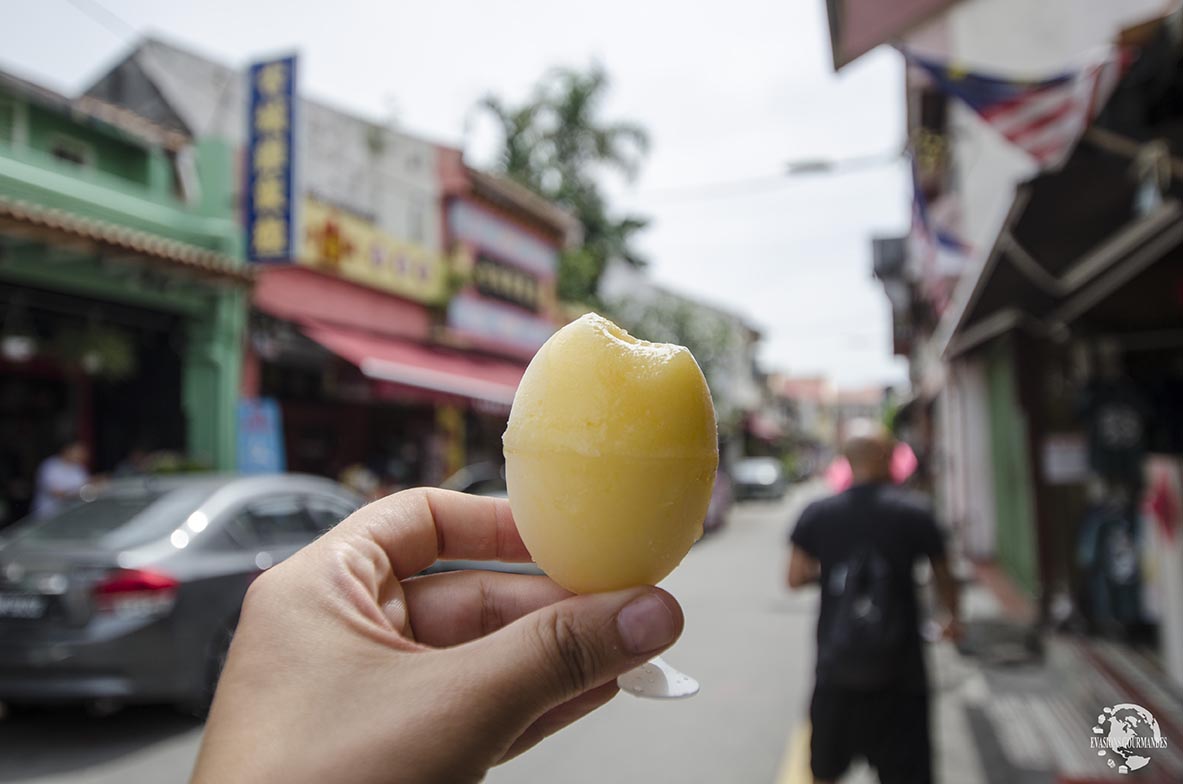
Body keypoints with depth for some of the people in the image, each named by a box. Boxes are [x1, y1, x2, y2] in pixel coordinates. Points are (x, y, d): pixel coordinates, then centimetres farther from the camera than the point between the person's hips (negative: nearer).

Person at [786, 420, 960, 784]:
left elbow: (795, 577, -1)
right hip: (899, 667, -1)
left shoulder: (817, 514, -5)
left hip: (835, 668, 2)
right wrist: (953, 617, 24)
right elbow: (942, 577, 5)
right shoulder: (914, 512, -7)